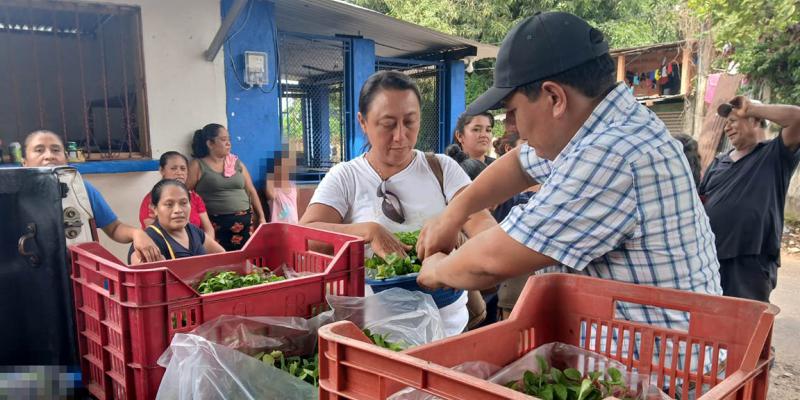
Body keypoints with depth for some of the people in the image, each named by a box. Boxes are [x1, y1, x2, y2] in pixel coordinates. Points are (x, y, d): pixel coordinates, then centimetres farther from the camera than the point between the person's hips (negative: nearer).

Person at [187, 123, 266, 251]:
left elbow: (251, 191, 13)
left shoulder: (237, 163, 13)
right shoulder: (198, 165, 0)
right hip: (216, 224, -4)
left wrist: (261, 217, 8)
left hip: (244, 221, 4)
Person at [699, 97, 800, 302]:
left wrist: (751, 108, -7)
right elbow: (701, 201, 17)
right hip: (710, 259, 6)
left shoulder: (775, 154, 1)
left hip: (751, 263, -6)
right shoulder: (718, 162, 17)